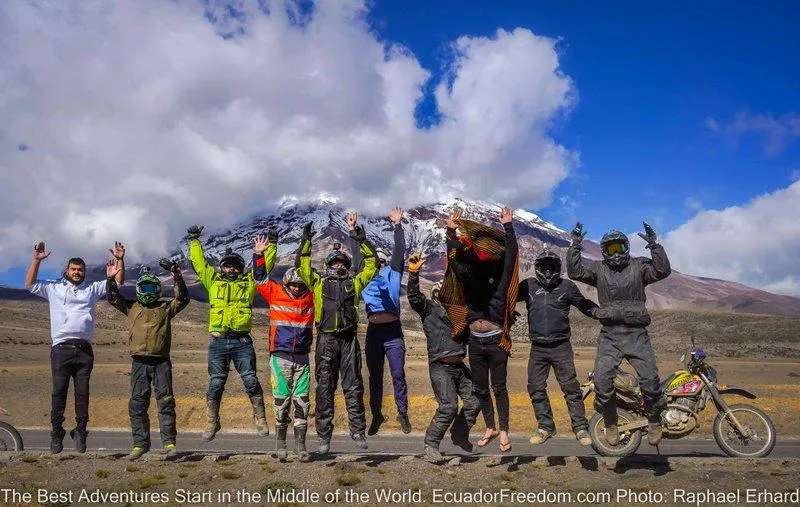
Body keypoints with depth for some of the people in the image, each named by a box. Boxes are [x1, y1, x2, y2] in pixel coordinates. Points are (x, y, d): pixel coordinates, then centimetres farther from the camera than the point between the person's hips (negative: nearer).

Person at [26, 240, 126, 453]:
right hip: (61, 349, -1)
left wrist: (120, 260, 1)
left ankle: (80, 432, 8)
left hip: (84, 350, 1)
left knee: (82, 392, 2)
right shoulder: (54, 287, 15)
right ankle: (56, 433, 6)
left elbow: (118, 282, 14)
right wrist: (36, 260, 0)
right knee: (59, 392, 0)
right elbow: (29, 284, 9)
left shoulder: (93, 288, 17)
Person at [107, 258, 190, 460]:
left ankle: (170, 443, -2)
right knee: (137, 404, 5)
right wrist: (110, 279, -6)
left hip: (161, 362, -2)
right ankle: (140, 443, 13)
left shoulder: (166, 308, 8)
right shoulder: (131, 307, 15)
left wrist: (176, 274, -15)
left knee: (166, 402, -4)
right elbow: (113, 298, 8)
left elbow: (183, 298, -4)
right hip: (139, 362, 2)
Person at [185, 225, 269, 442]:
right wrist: (194, 240, 19)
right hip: (218, 342, 1)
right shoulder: (213, 280, 13)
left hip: (242, 342, -1)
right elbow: (198, 263, 16)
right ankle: (211, 423, 16)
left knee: (251, 381, -4)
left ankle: (260, 419, 7)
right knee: (215, 384, 6)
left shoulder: (249, 282, 11)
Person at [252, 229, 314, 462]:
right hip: (280, 356, -2)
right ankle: (280, 441, 16)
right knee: (282, 400, 2)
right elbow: (261, 277, 2)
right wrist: (260, 253, -6)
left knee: (302, 401, 3)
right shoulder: (276, 294, 3)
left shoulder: (309, 297, 6)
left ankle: (300, 444, 9)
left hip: (302, 357, 2)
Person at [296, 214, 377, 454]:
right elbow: (302, 264, 7)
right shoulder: (318, 282, 14)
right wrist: (306, 237, 3)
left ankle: (358, 431, 13)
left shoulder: (354, 282, 15)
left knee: (353, 386, 3)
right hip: (326, 339, -1)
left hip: (348, 339, 1)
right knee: (325, 387, 3)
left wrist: (357, 234, 7)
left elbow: (372, 262, 10)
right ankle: (324, 435, 10)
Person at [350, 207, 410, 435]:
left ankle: (403, 414, 11)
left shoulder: (392, 273, 8)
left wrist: (397, 226, -4)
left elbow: (399, 251, 0)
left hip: (393, 331, -3)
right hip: (373, 331, 3)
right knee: (375, 377, 9)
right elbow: (357, 254, 17)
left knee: (398, 375, 0)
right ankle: (376, 415, 18)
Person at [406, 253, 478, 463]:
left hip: (460, 366, 7)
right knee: (449, 406, -17)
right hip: (440, 366, -6)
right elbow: (413, 296, -13)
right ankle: (431, 443, -1)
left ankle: (459, 435, 28)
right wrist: (414, 272, -26)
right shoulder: (429, 308, 3)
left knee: (473, 403, 5)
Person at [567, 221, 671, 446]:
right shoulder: (598, 268, 9)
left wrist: (654, 245, -17)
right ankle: (610, 423, 14)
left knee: (650, 379, -7)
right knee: (602, 380, -7)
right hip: (610, 335, 1)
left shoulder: (639, 266, 7)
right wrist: (575, 245, -11)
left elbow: (662, 270, -8)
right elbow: (575, 271, -3)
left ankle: (654, 421, 18)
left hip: (636, 334, 0)